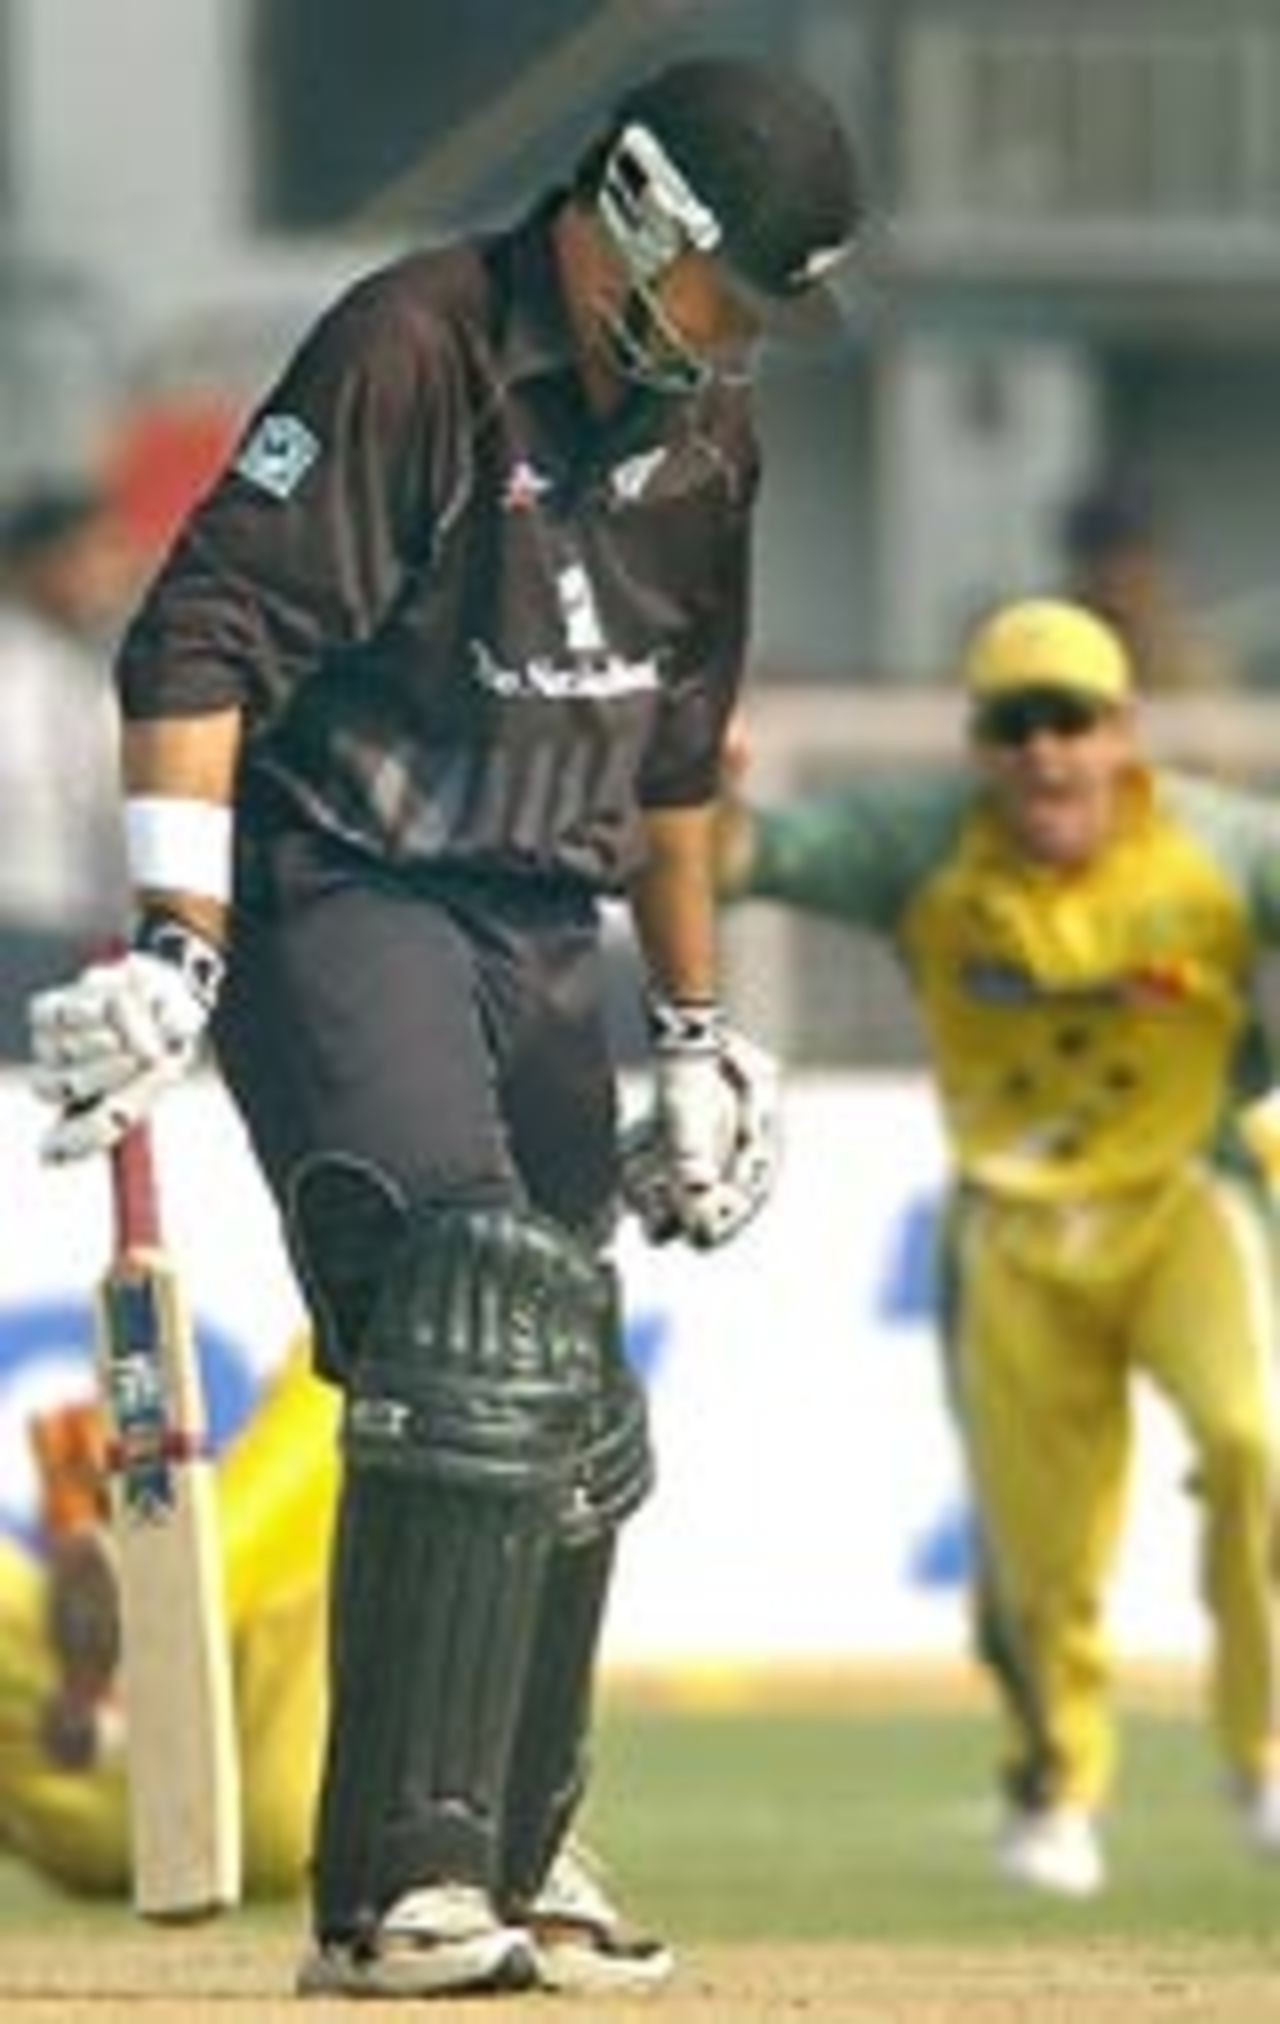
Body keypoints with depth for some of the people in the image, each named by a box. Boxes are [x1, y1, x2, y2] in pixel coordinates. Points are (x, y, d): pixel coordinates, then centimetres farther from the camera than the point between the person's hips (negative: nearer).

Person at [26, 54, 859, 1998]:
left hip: (539, 942, 9)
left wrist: (695, 1039, 25)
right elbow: (208, 636, -21)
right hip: (338, 896, -8)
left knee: (573, 1423, 9)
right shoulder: (414, 351, -15)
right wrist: (175, 946, -30)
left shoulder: (702, 430, 11)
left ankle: (496, 1891, 23)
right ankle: (395, 1891, -29)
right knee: (474, 1319, -25)